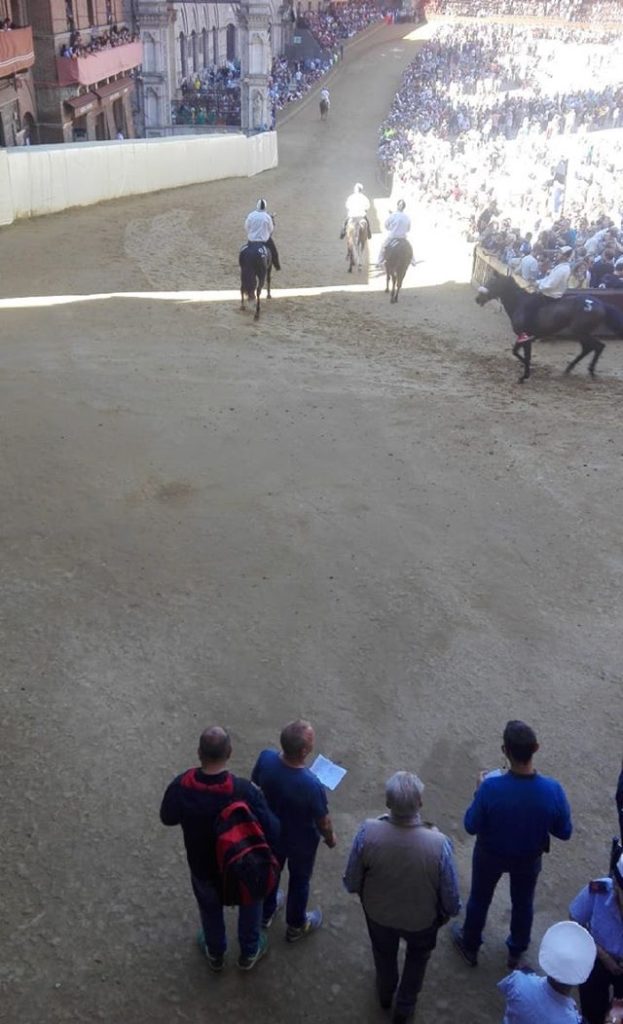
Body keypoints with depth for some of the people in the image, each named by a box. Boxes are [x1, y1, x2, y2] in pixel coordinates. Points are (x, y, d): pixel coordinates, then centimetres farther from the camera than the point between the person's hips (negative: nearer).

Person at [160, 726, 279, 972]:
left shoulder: (181, 785, -28)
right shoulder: (244, 791, -35)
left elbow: (167, 818, -7)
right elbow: (271, 833, -24)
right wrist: (258, 799, -9)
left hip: (202, 866, 2)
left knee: (210, 909, 32)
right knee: (250, 903, 31)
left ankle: (215, 954, 57)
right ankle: (249, 953, 52)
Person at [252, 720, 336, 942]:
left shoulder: (266, 758, -30)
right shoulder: (312, 785, -41)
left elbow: (256, 782, -5)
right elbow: (323, 823, -22)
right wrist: (330, 838, 0)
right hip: (301, 841, -4)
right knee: (299, 881, 25)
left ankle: (266, 913, 58)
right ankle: (296, 927, 51)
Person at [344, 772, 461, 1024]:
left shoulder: (368, 832, -34)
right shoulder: (438, 844, -37)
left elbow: (351, 882, -16)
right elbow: (450, 896, -20)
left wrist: (363, 892, 8)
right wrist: (449, 912, 4)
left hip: (378, 911, 1)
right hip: (421, 918, -1)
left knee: (384, 951, 35)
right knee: (418, 955, 34)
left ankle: (385, 993, 63)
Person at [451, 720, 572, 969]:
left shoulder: (491, 787, -37)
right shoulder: (552, 789, -32)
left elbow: (471, 827, -20)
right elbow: (564, 832, -14)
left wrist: (480, 791, -7)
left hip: (491, 855, -1)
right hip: (529, 858, 1)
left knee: (479, 899, 28)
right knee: (523, 903, 30)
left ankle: (470, 947, 52)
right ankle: (516, 952, 54)